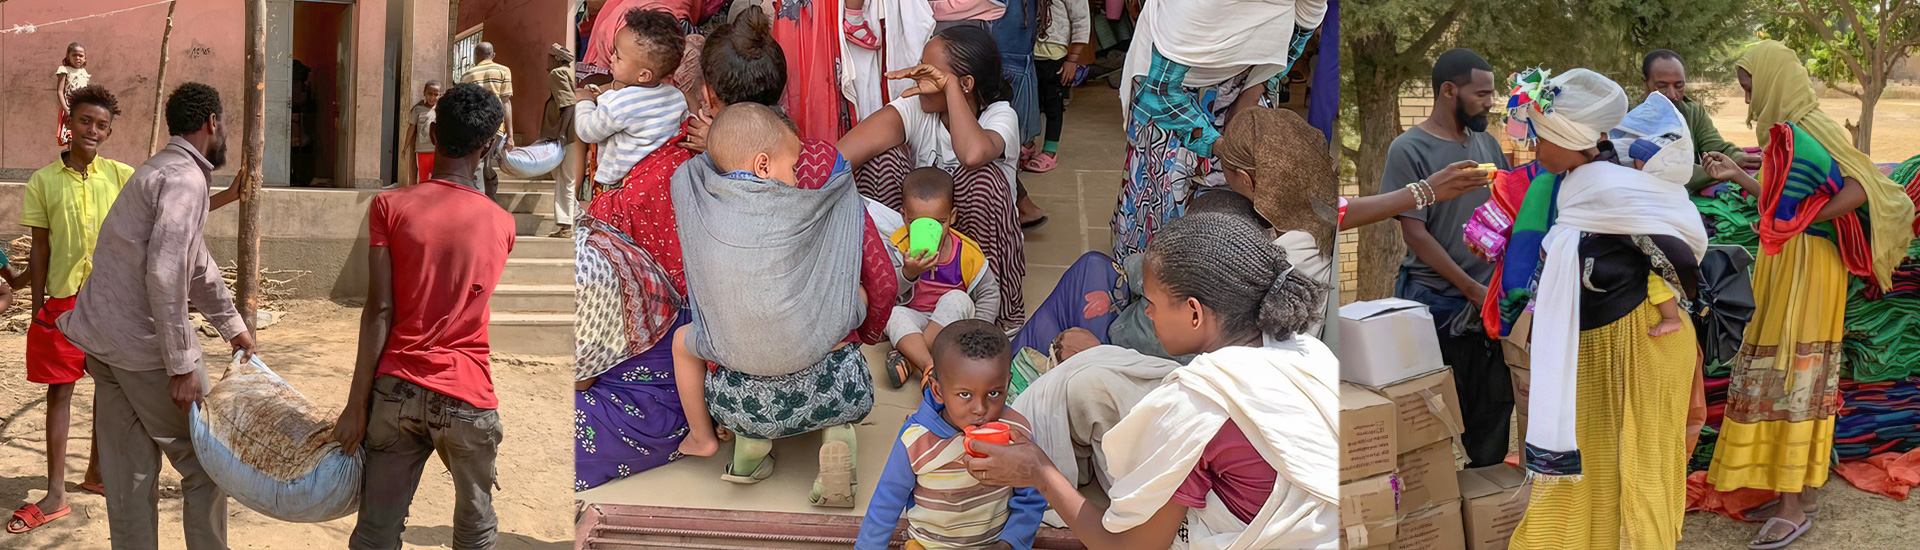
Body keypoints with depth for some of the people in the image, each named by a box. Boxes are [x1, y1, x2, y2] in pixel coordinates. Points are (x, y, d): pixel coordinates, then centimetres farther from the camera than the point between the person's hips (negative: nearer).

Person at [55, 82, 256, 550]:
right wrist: (182, 366, -21)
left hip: (102, 337, 9)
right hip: (145, 346, -9)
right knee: (204, 465, 2)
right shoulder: (184, 179, -15)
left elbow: (197, 264, 29)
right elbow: (164, 275, -24)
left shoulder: (161, 171, 19)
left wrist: (232, 326, 37)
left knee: (130, 473, 11)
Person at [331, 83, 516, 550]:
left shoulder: (391, 206, -3)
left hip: (396, 389, 0)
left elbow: (379, 311, -8)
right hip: (467, 397, 0)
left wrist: (357, 404, -5)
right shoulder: (502, 224, 3)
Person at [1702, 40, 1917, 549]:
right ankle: (1806, 488, 23)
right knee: (1798, 378, 14)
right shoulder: (1787, 129, 11)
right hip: (1785, 264, 10)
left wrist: (1803, 221, -20)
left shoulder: (1808, 130, -18)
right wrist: (1738, 177, 19)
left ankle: (1793, 508, -2)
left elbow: (1858, 188, -27)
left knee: (1791, 377, -6)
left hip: (1806, 267, -10)